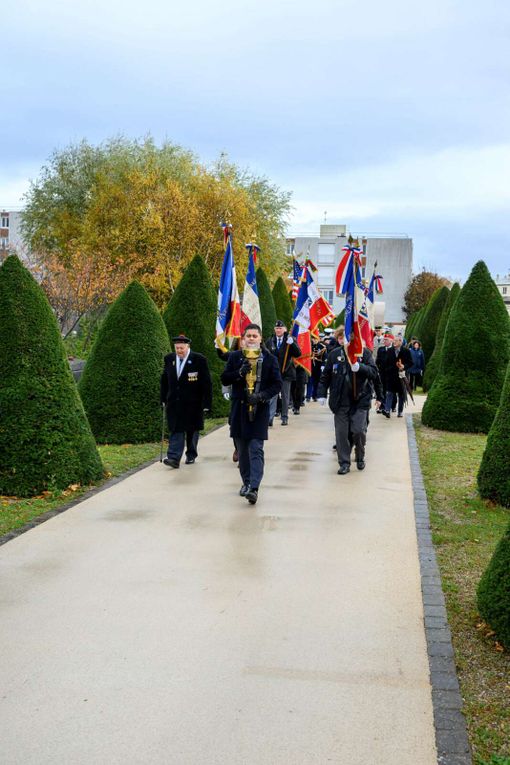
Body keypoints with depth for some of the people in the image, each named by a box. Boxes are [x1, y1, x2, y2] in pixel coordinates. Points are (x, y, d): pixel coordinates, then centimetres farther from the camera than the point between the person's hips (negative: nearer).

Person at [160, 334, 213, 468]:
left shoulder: (199, 360, -9)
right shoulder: (169, 359, 5)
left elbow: (207, 383, -8)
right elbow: (164, 380, 14)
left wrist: (206, 403, -11)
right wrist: (164, 399, 11)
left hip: (193, 403, -2)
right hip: (174, 403, 2)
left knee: (192, 430, 10)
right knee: (175, 430, -5)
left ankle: (191, 455, 26)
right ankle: (174, 458, -11)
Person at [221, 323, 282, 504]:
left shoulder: (270, 359, 2)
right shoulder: (235, 357, 8)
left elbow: (277, 384, 1)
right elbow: (224, 379, 6)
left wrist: (261, 396, -13)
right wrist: (239, 373, -12)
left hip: (259, 410, -3)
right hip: (239, 409, 3)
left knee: (256, 450, -10)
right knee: (242, 450, 11)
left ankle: (253, 488, -17)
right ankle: (246, 482, 26)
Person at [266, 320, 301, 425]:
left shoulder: (290, 339, -1)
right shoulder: (270, 341, 5)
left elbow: (298, 354, -10)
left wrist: (292, 344, -24)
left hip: (286, 372, 0)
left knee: (285, 396, 10)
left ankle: (284, 417, 19)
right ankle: (270, 417, -12)